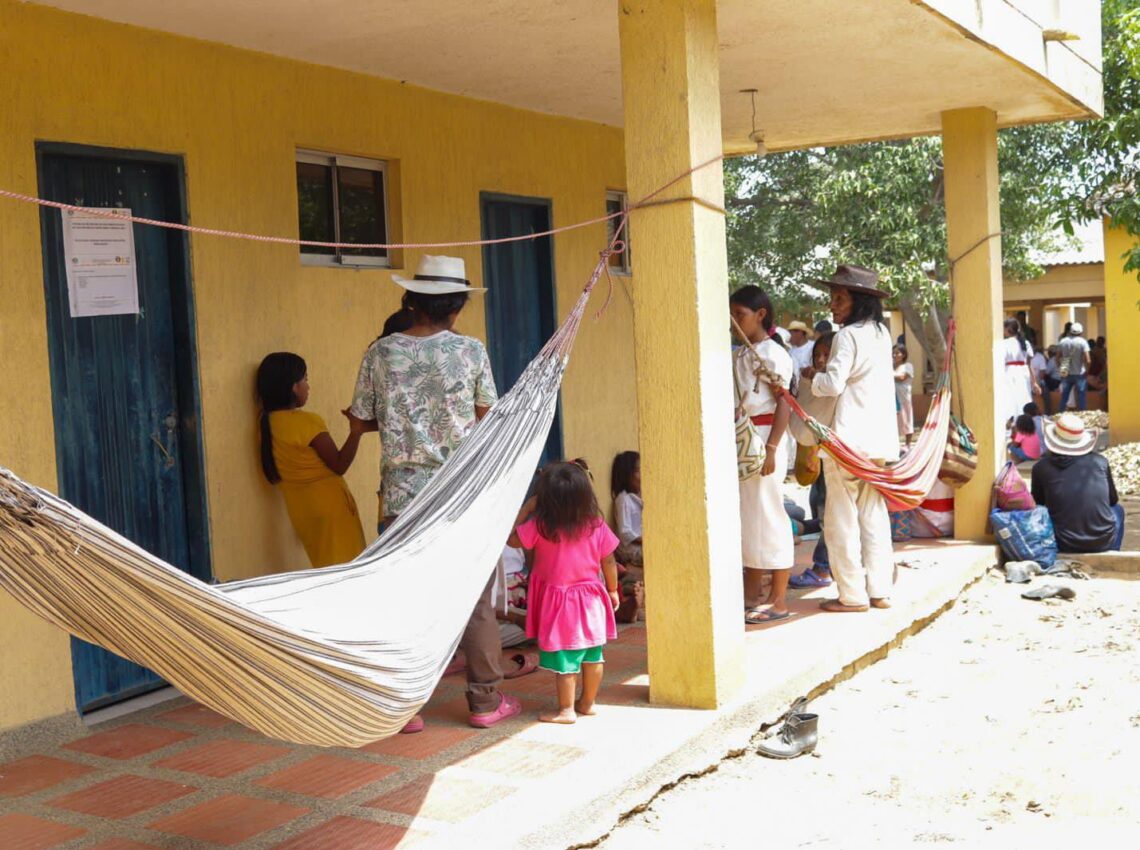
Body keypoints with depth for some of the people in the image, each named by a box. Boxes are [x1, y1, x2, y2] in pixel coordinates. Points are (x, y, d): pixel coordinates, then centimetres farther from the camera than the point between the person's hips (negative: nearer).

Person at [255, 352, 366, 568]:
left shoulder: (267, 422, 2)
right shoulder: (307, 422, -19)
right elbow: (339, 465, -16)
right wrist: (356, 431, -14)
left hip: (301, 509, 7)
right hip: (328, 505, -7)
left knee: (327, 568, 15)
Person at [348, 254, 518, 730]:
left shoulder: (380, 353, -1)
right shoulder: (470, 351, -4)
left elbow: (363, 420, 5)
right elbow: (487, 420, 1)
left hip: (402, 494, 1)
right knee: (475, 600, 9)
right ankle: (485, 700, 17)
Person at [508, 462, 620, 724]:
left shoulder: (539, 527, -17)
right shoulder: (596, 525, -7)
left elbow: (513, 539, -3)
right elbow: (608, 561, 1)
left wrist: (525, 508, 3)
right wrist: (612, 591, 14)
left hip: (558, 602, -4)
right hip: (591, 601, 4)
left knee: (564, 661, 4)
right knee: (592, 656, 15)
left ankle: (566, 710, 11)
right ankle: (587, 703, 27)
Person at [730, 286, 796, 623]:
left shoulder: (773, 353, -9)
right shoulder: (739, 355, 15)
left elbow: (783, 404, -13)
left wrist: (771, 448, -19)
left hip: (765, 436, -8)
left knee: (767, 514, -5)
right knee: (747, 514, 11)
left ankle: (778, 600, 3)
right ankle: (753, 593, 20)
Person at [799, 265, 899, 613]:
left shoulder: (848, 336, -12)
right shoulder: (881, 333, 13)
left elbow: (834, 383, -17)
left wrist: (813, 376, 2)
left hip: (849, 439, -8)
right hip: (880, 439, 8)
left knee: (842, 519, 0)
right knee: (874, 516, 12)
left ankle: (853, 594, 3)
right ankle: (879, 590, 14)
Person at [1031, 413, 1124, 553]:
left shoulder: (1041, 467, -5)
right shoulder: (1100, 462, -2)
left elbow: (1037, 504, 11)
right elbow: (1113, 500, 13)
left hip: (1065, 546, -1)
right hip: (1103, 542, 1)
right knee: (1118, 509, 32)